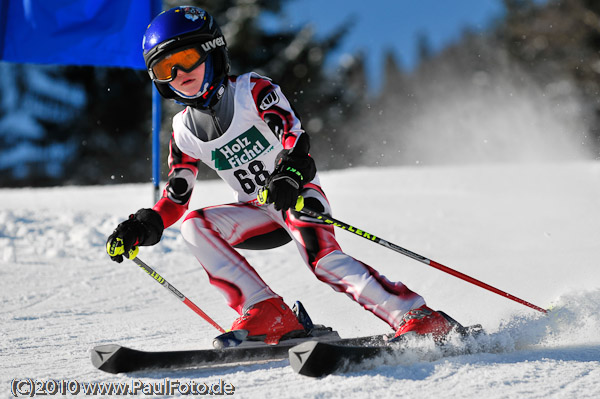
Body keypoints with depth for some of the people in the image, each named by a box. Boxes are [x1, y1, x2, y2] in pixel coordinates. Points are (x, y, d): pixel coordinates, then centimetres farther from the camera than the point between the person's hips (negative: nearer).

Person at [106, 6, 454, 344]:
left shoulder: (252, 90, -11)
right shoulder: (185, 131, 4)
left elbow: (294, 133, -25)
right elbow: (176, 198, 9)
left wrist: (290, 171, -46)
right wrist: (142, 228, -9)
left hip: (298, 193, -5)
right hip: (258, 214, 6)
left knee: (322, 258, -30)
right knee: (194, 226, -18)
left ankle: (417, 318, -30)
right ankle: (269, 317, -25)